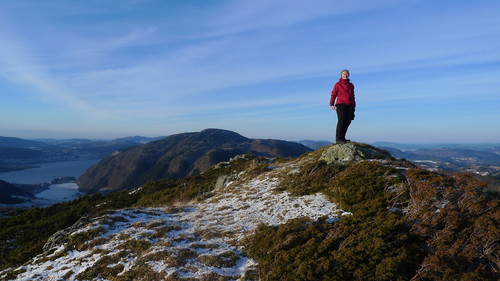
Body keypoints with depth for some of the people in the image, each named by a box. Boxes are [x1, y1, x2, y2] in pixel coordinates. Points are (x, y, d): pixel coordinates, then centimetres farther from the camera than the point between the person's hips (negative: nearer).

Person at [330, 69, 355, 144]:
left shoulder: (351, 85, 18)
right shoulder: (338, 84, 5)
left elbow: (352, 96, 22)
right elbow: (333, 94, 4)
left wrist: (354, 106, 18)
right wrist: (332, 104, -6)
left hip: (350, 105, 5)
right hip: (341, 104, -5)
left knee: (348, 121, 0)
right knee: (341, 121, -13)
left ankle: (342, 137, 9)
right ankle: (338, 138, -12)